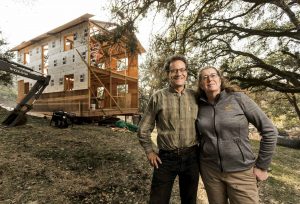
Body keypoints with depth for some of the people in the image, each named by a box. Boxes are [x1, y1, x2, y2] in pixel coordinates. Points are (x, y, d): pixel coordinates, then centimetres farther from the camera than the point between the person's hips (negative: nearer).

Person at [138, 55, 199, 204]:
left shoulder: (195, 96, 0)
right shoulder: (158, 97, -6)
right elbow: (143, 129, 0)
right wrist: (149, 152, -2)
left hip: (191, 157, 3)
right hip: (166, 158, -2)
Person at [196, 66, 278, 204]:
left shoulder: (238, 99, -10)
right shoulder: (199, 106, -2)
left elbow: (269, 131, -7)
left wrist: (261, 166, -5)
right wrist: (199, 165, 11)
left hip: (241, 172, -2)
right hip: (209, 171, 3)